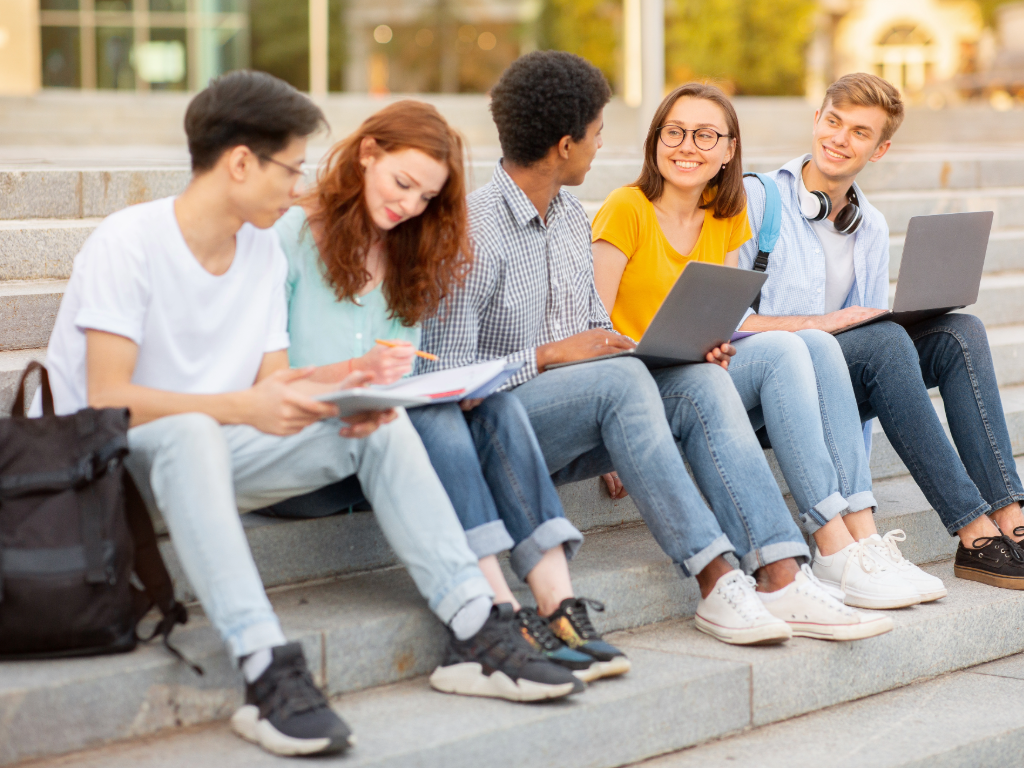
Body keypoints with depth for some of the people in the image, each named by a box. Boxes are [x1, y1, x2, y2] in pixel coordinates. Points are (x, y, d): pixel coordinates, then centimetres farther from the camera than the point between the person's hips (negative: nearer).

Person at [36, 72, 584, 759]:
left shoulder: (264, 250, 7)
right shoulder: (127, 243, -16)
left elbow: (273, 382, 5)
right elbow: (109, 401, -23)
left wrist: (338, 392, -18)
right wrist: (243, 406, -34)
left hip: (215, 451, 7)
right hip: (112, 462, -7)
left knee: (381, 426, -9)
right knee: (190, 432, -41)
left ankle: (477, 631, -15)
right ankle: (269, 671, -49)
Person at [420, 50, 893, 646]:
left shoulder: (572, 219, 14)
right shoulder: (475, 231, -14)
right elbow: (445, 373, -17)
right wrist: (551, 354, -19)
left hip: (575, 427, 8)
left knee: (703, 384, -17)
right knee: (620, 379, -33)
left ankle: (782, 578, -30)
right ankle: (717, 585, -34)